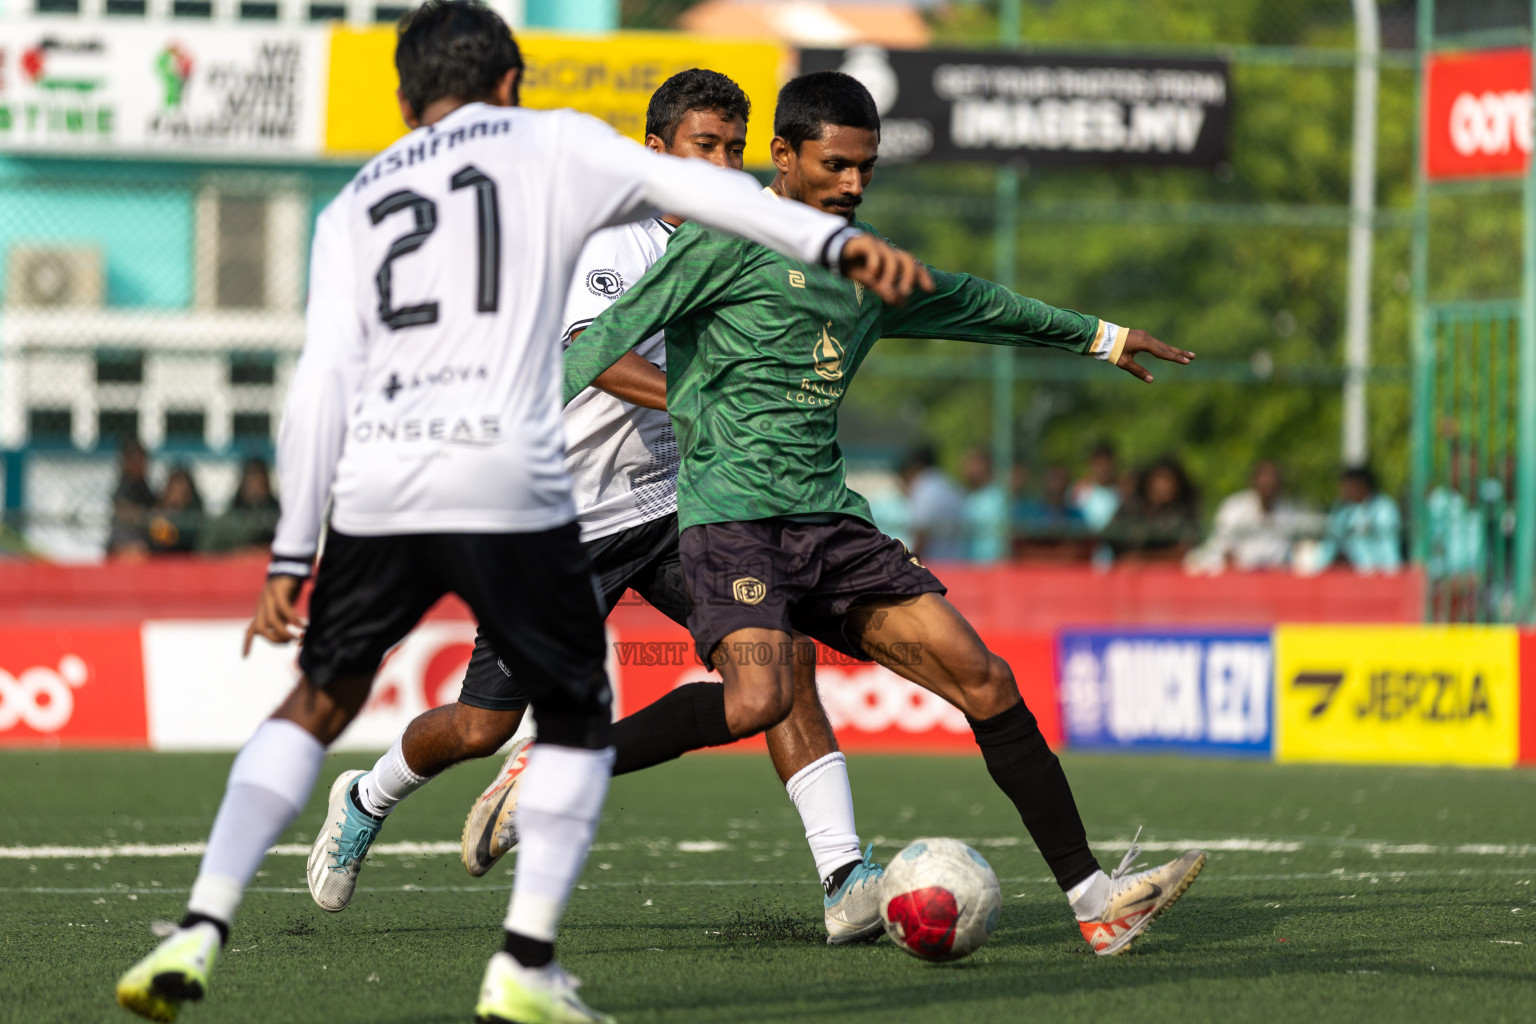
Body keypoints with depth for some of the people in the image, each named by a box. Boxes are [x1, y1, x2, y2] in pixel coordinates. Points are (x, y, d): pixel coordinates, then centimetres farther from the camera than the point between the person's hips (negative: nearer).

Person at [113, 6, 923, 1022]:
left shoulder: (356, 204, 20)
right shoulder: (551, 145, 15)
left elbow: (323, 383, 12)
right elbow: (691, 186, 1)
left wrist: (291, 556, 11)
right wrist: (837, 242, -6)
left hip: (377, 488, 3)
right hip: (508, 482, -3)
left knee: (318, 702, 20)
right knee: (578, 716, 14)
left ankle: (201, 929, 7)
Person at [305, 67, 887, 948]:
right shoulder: (608, 236, -16)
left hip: (674, 504, 5)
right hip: (564, 518, -5)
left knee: (784, 652, -19)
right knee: (483, 727, 3)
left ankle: (845, 882, -23)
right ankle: (368, 802, 36)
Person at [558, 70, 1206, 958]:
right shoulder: (728, 242, -1)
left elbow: (970, 300, 37)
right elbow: (620, 328, -8)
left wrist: (1099, 337, 46)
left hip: (832, 525, 7)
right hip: (733, 512, -7)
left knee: (983, 679, -4)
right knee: (760, 699, -32)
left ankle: (1094, 899, -2)